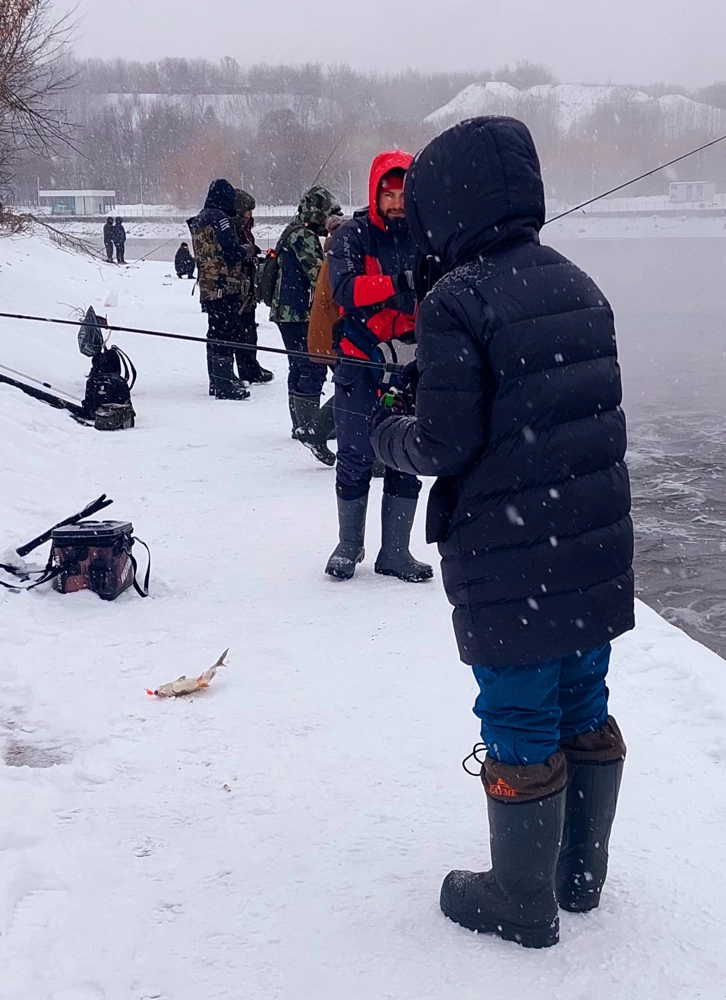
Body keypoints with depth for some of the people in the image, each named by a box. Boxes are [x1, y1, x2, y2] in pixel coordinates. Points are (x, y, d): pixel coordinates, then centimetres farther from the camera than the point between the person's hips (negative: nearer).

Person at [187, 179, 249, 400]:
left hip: (208, 286, 9)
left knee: (216, 333, 16)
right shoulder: (219, 218, -14)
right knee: (226, 334, -7)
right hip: (226, 285, -9)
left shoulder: (199, 219, 15)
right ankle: (225, 384, -8)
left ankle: (217, 381, 24)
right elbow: (232, 252, -20)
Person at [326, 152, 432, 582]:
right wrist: (397, 285, -33)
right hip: (360, 365, -2)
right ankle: (349, 545, 24)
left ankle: (396, 551, 18)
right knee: (355, 461, 5)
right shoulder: (353, 236, -4)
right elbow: (345, 289, -20)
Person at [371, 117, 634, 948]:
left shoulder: (457, 302, -17)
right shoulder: (577, 286, 6)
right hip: (594, 552, 7)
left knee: (520, 725, 5)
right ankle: (581, 872, 33)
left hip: (508, 563, -7)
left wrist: (387, 435, 3)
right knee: (583, 708, 18)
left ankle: (524, 901, 20)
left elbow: (444, 446, -19)